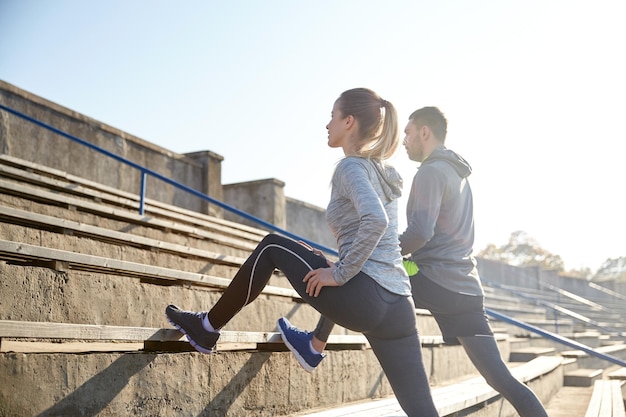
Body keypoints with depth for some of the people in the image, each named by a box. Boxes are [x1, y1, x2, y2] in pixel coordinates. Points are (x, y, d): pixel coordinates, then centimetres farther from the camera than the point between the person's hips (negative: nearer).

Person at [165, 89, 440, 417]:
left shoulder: (352, 166, -5)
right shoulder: (382, 171, 21)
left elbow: (375, 220, -24)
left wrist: (340, 273, -16)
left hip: (365, 300, -8)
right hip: (399, 308, 8)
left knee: (272, 247, 11)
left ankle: (207, 328, 21)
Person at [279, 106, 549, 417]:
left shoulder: (431, 171, -7)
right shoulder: (458, 175, 22)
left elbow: (421, 231, -21)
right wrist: (398, 254, 25)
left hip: (434, 283, -8)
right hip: (466, 288, 9)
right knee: (501, 377, 5)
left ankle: (315, 344, 17)